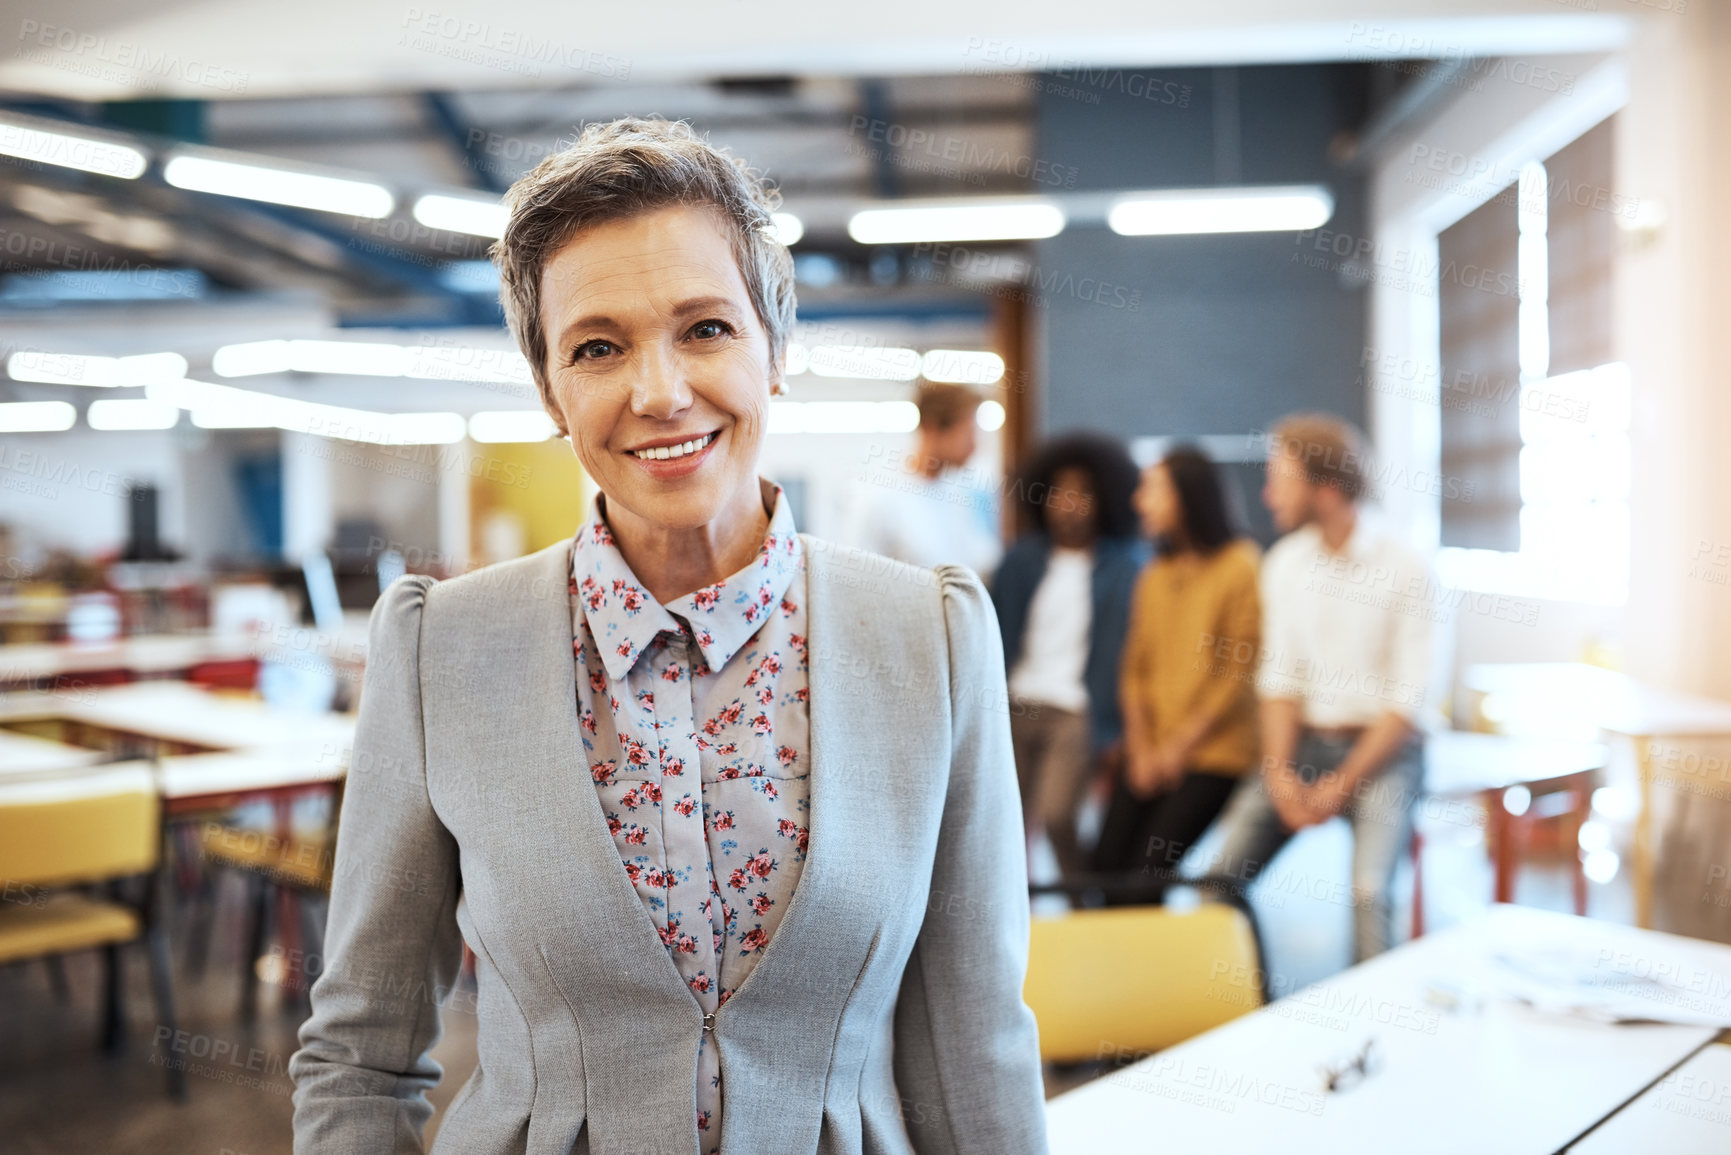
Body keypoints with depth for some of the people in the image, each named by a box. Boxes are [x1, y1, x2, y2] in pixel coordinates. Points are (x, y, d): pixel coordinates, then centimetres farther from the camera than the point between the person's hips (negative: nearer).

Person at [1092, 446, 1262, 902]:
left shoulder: (1242, 567, -5)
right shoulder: (1154, 576, 14)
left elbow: (1239, 671, -9)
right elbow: (1135, 667, 12)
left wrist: (1180, 745, -9)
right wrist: (1142, 747, -1)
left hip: (1214, 752, -6)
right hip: (1151, 757, 6)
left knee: (1146, 873, -14)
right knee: (1106, 866, -5)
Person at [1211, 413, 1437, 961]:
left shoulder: (1405, 570, -10)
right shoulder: (1283, 564, 5)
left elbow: (1409, 700, -11)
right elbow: (1279, 676, 4)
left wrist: (1342, 784, -15)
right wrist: (1280, 773, -9)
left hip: (1381, 748, -4)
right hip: (1304, 739, 4)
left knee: (1368, 890, -25)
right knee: (1225, 869, -12)